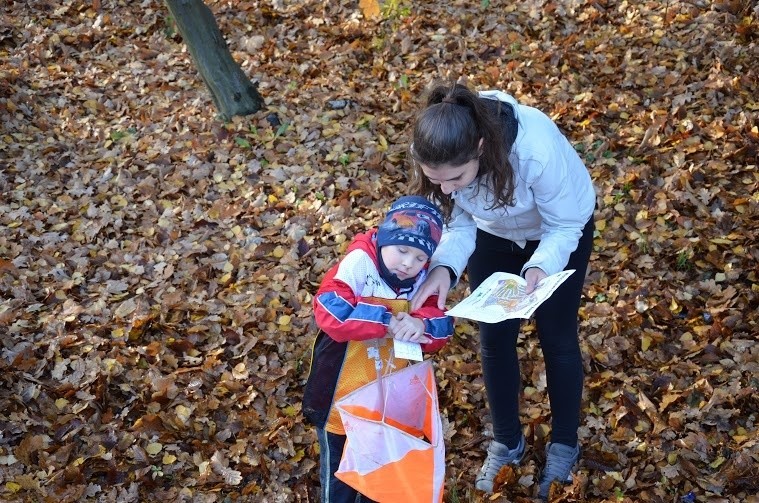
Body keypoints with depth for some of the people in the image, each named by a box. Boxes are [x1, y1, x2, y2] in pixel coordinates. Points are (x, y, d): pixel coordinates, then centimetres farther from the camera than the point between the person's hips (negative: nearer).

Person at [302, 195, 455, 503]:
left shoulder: (421, 279, -6)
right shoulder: (357, 264, -22)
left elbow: (442, 330, -6)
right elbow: (329, 312, -33)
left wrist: (421, 325, -29)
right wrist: (387, 320, -33)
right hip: (342, 400, -5)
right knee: (339, 472, 15)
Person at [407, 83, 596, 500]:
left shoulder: (537, 148, -46)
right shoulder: (435, 153, -34)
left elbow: (564, 227, -28)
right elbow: (457, 221, -18)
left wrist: (540, 268, -47)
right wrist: (444, 268, -37)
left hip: (558, 229, -3)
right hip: (492, 233, 3)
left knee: (556, 337, 9)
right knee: (495, 337, 10)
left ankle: (564, 447, 31)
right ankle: (507, 442, 32)